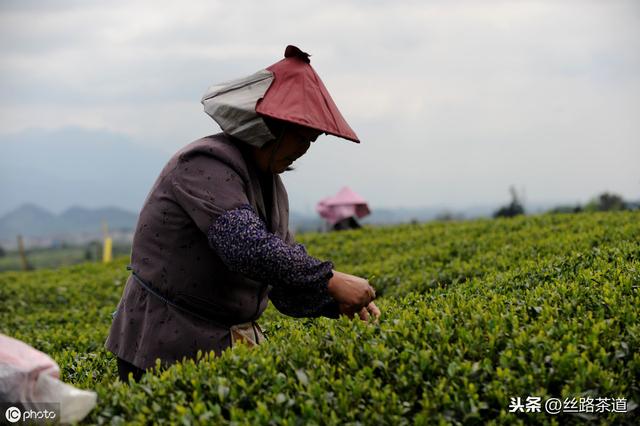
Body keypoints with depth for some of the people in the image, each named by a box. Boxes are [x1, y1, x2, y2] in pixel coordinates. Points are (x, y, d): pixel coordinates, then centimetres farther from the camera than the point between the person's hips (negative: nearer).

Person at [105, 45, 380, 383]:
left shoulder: (271, 184, 12)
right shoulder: (207, 163, -16)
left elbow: (285, 279, 13)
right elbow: (246, 246, -30)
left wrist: (336, 302, -4)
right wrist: (330, 281, -28)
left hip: (231, 345, 8)